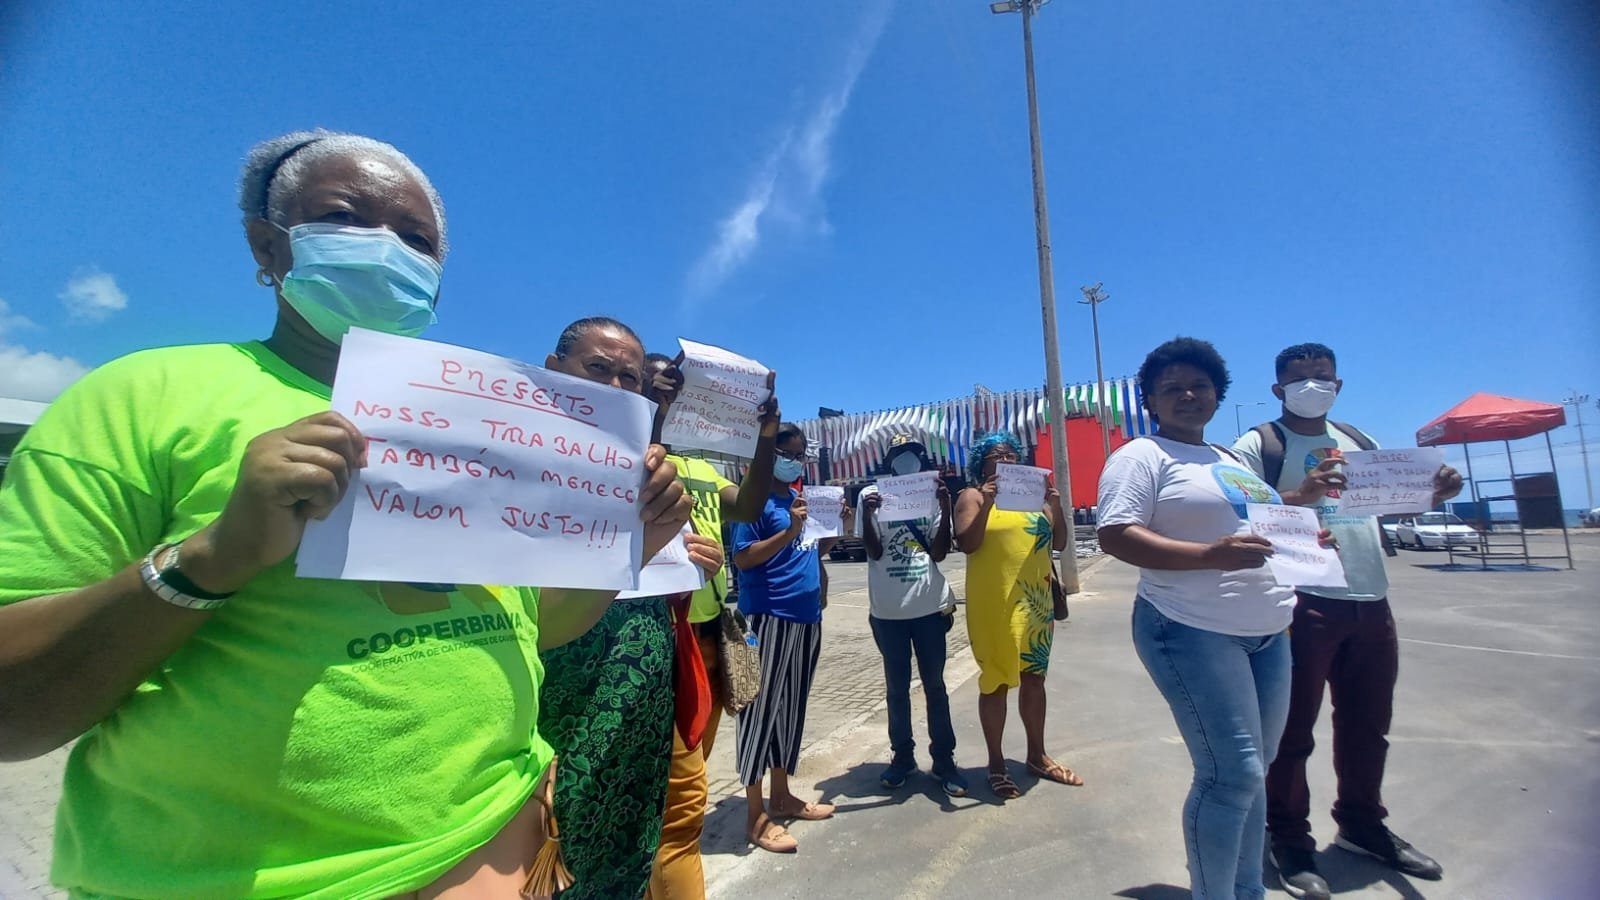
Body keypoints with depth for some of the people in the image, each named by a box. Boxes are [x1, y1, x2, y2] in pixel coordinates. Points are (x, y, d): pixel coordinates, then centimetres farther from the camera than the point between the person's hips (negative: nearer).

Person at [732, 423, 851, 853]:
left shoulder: (802, 496, 12)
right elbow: (742, 558, -17)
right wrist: (789, 531, -25)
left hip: (807, 617, 8)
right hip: (769, 618, -8)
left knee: (792, 707, 17)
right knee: (762, 709, 1)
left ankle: (782, 795, 32)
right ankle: (755, 815, 13)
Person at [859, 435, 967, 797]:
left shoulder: (932, 493, 3)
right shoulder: (870, 495, -3)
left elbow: (939, 553, -2)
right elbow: (873, 551, -7)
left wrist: (946, 507, -12)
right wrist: (868, 514, -22)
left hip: (930, 606, 1)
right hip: (888, 611, -1)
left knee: (934, 685, 12)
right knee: (897, 687, 13)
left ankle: (944, 759, 24)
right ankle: (902, 755, 28)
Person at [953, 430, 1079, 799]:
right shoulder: (972, 496, -2)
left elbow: (1060, 543, 10)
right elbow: (966, 544, -14)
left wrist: (1056, 506, -5)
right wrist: (986, 504, -23)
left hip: (1036, 599, 6)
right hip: (994, 603, -5)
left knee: (1034, 677, 16)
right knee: (996, 681, 3)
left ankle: (1037, 756, 31)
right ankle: (996, 764, 16)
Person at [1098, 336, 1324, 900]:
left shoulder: (1230, 459, 19)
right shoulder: (1142, 456, -8)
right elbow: (1116, 536, -19)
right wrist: (1210, 555, -27)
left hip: (1268, 631, 9)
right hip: (1195, 632, -8)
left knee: (1253, 771, 15)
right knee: (1231, 776, -7)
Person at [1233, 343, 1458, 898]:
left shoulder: (1360, 442, 15)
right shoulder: (1257, 445, -6)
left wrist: (1434, 494, 0)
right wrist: (1300, 497, -31)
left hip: (1371, 602, 7)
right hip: (1302, 603, -7)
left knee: (1367, 724, 20)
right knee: (1293, 730, 3)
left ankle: (1362, 824, 39)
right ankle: (1289, 839, 18)